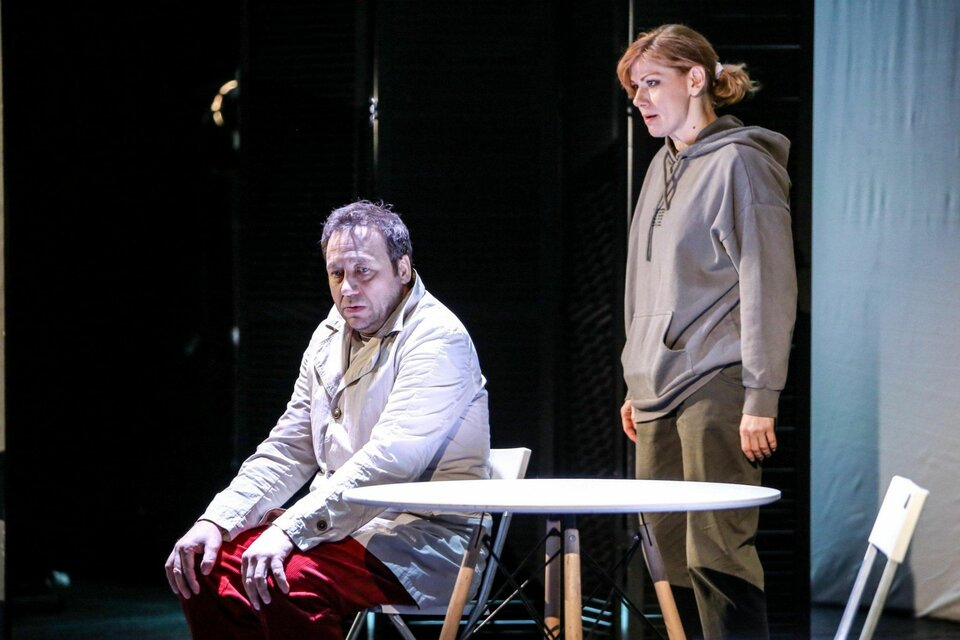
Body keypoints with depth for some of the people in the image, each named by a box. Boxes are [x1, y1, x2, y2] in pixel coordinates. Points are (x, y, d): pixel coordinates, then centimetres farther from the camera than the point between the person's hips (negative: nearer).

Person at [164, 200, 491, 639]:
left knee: (291, 579, -32)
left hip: (425, 537, -8)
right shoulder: (331, 337, 14)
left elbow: (390, 461, -25)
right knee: (203, 563, -6)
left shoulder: (436, 339, -14)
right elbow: (287, 451, 16)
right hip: (339, 522, 8)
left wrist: (290, 529, -31)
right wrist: (216, 519, 0)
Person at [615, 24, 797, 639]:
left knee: (717, 551, -10)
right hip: (658, 392, 8)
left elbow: (768, 285, -11)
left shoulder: (739, 161, -7)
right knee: (670, 551, 6)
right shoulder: (663, 167, 18)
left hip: (716, 386, -8)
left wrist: (762, 398, -15)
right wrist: (635, 384, 20)